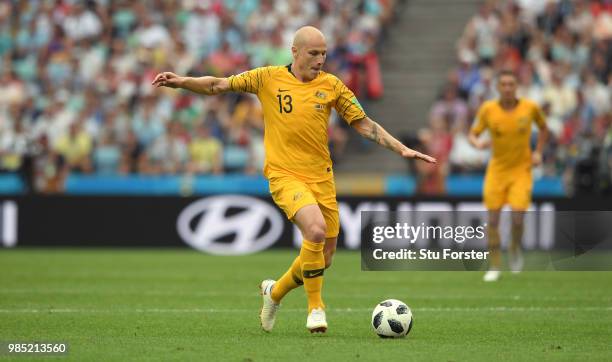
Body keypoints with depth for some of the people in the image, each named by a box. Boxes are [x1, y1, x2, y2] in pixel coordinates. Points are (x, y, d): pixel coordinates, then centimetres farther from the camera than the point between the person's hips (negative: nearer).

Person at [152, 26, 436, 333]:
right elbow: (218, 86, 6)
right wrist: (182, 82, -7)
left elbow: (363, 124, 9)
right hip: (285, 175, -4)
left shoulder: (331, 85, 5)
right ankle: (315, 307, -12)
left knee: (323, 260, 6)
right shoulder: (268, 78, 0)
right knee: (316, 229, -29)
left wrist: (401, 149, 2)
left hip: (321, 177, 4)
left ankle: (275, 291, 35)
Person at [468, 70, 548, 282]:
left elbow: (543, 128, 14)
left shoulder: (530, 108, -5)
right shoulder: (488, 109, -7)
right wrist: (478, 143, -24)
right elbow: (473, 134, -1)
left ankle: (515, 249, 19)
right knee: (493, 219, -3)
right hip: (497, 170, 1)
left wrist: (538, 152, 2)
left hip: (521, 170, -1)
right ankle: (495, 266, 10)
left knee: (517, 218, -14)